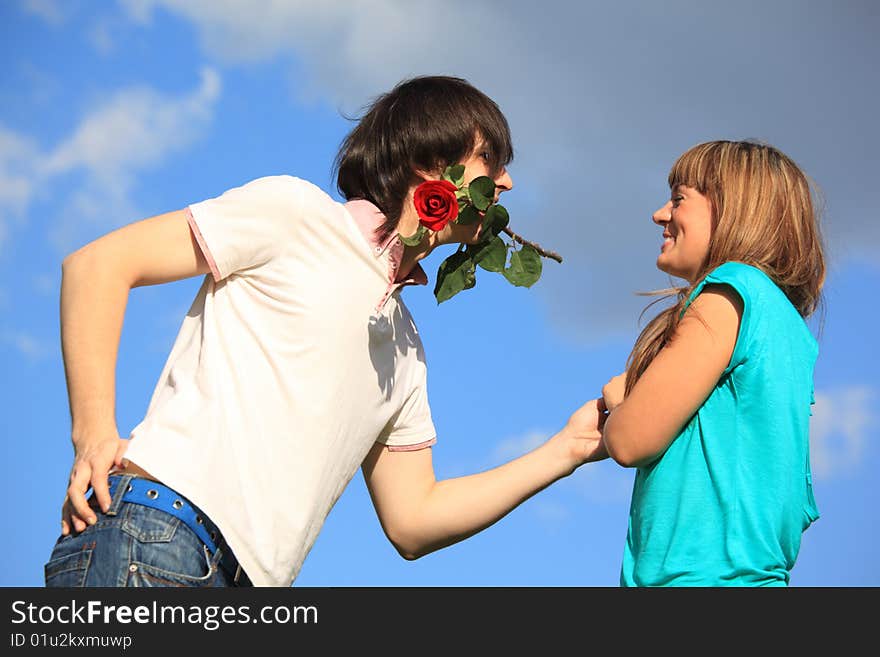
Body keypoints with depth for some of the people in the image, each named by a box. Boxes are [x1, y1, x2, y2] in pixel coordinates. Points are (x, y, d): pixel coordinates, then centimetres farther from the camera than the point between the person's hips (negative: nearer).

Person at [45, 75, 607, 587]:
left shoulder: (406, 350, 22)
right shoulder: (296, 212, 2)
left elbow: (412, 523, 24)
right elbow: (99, 264, -1)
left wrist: (566, 450, 19)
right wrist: (94, 435, -13)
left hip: (249, 578, 8)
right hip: (151, 543, -8)